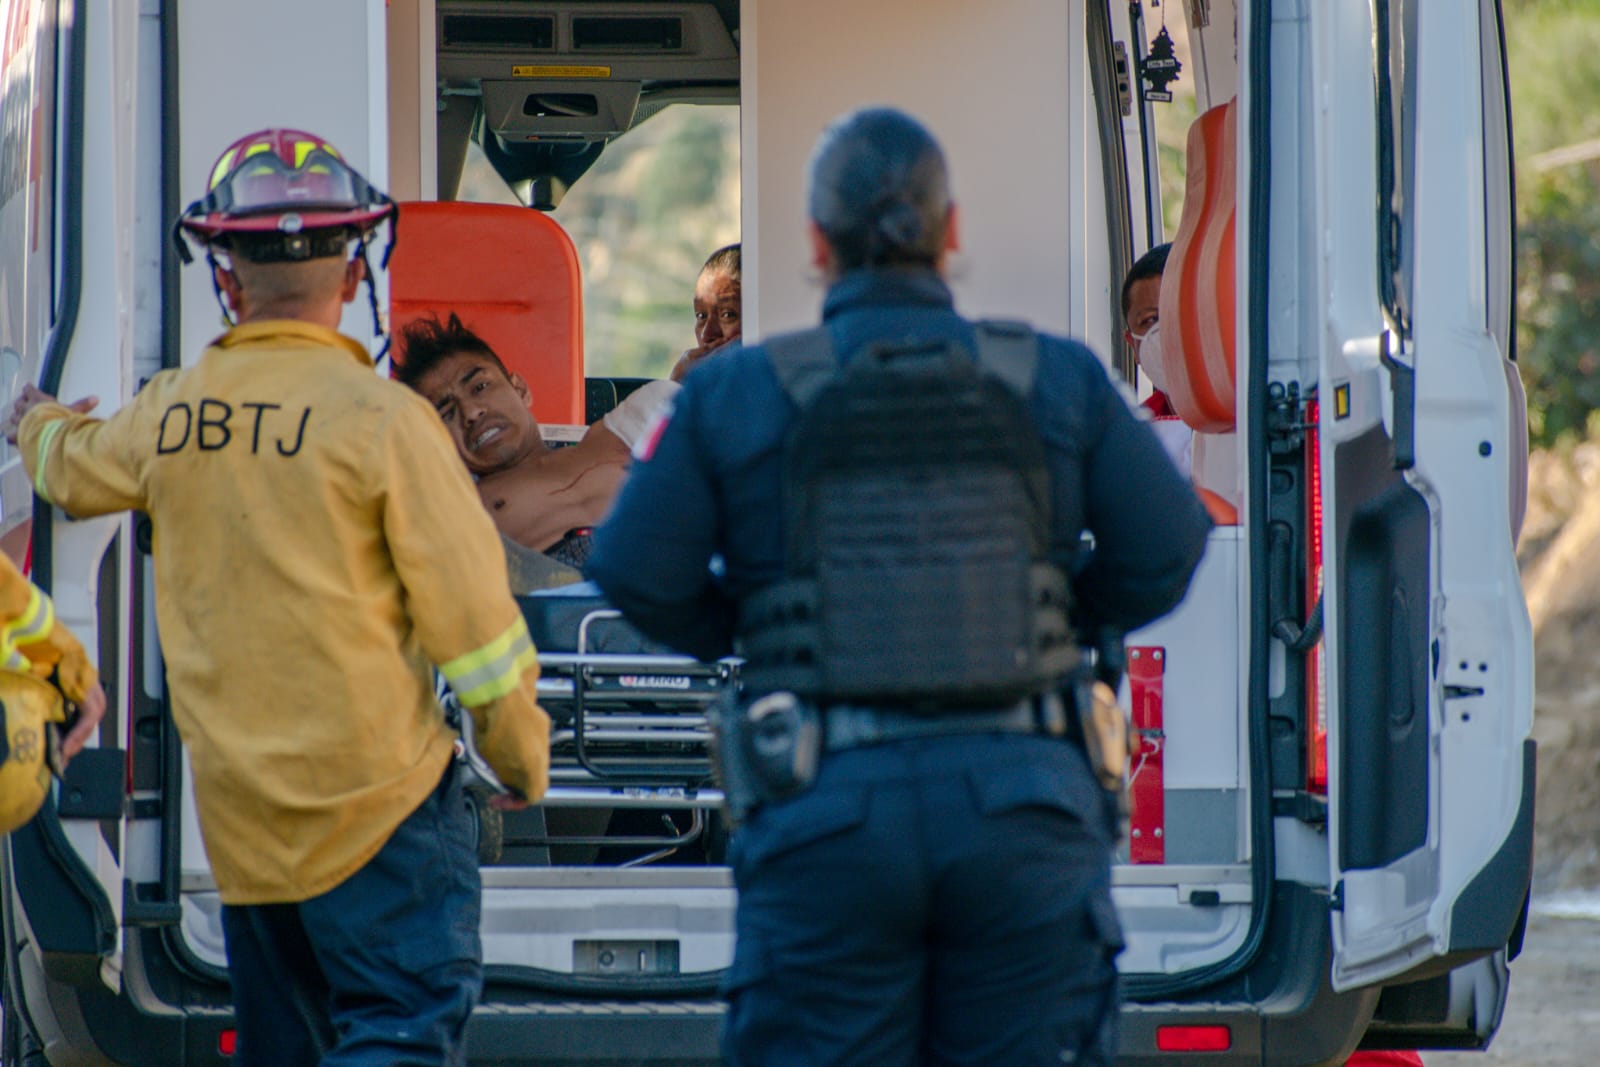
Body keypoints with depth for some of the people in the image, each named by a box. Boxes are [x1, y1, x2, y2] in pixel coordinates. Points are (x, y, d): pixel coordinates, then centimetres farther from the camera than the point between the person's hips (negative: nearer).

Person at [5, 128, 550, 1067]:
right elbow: (470, 608, -10)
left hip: (237, 803, 6)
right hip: (378, 793, -6)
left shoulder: (169, 415, 2)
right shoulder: (379, 417, -13)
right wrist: (522, 756, 4)